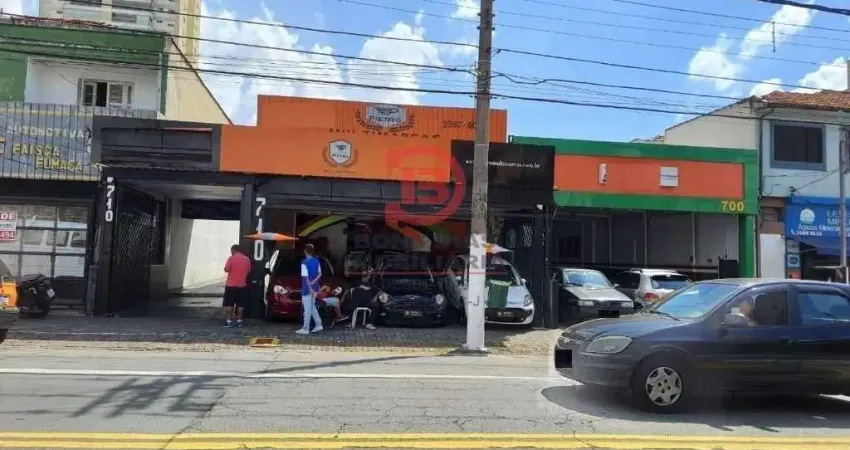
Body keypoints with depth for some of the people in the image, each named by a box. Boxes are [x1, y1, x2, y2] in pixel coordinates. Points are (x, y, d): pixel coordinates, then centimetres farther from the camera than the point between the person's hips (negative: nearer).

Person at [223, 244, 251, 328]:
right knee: (240, 304, 8)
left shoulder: (231, 258, -9)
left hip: (231, 285, -4)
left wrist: (232, 268, 9)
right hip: (242, 285, 4)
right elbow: (249, 271, 12)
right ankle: (239, 320, 9)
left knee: (229, 304, 2)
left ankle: (229, 321, 0)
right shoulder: (247, 259, 3)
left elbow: (226, 269, -11)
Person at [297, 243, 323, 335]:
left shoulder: (304, 263, -16)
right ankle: (318, 324, 17)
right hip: (314, 288, 7)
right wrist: (313, 282, -7)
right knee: (312, 307, 19)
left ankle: (305, 329, 6)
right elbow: (320, 274, 5)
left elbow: (306, 277, -19)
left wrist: (310, 288, -18)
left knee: (307, 309, -1)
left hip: (307, 289, -7)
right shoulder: (316, 261, 6)